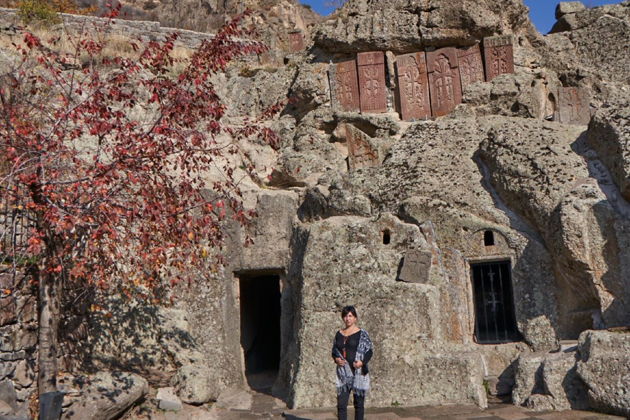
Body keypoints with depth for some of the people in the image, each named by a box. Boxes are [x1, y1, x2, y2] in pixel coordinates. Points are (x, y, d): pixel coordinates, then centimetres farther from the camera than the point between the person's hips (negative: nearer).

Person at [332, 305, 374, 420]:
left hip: (358, 373, -3)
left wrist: (363, 361, -18)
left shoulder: (362, 333, -3)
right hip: (343, 374, 3)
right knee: (341, 404, 0)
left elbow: (370, 350, -2)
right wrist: (336, 359, -3)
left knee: (359, 403, 6)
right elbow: (334, 351, 18)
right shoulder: (339, 334, 10)